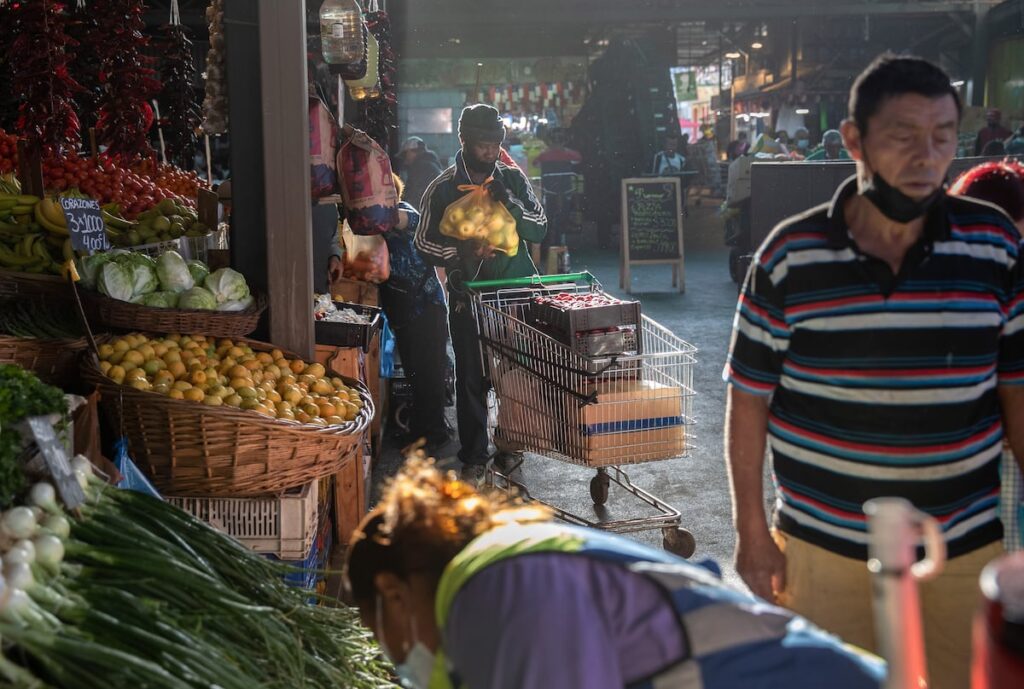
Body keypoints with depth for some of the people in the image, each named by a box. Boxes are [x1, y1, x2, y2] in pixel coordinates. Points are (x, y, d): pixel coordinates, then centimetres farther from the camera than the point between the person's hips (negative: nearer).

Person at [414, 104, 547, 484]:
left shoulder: (513, 179, 4)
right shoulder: (443, 189, -3)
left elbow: (539, 229, -1)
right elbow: (424, 243, -2)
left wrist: (509, 200, -17)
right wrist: (462, 252, -19)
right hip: (468, 296, -2)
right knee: (471, 378, 2)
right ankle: (474, 456, 13)